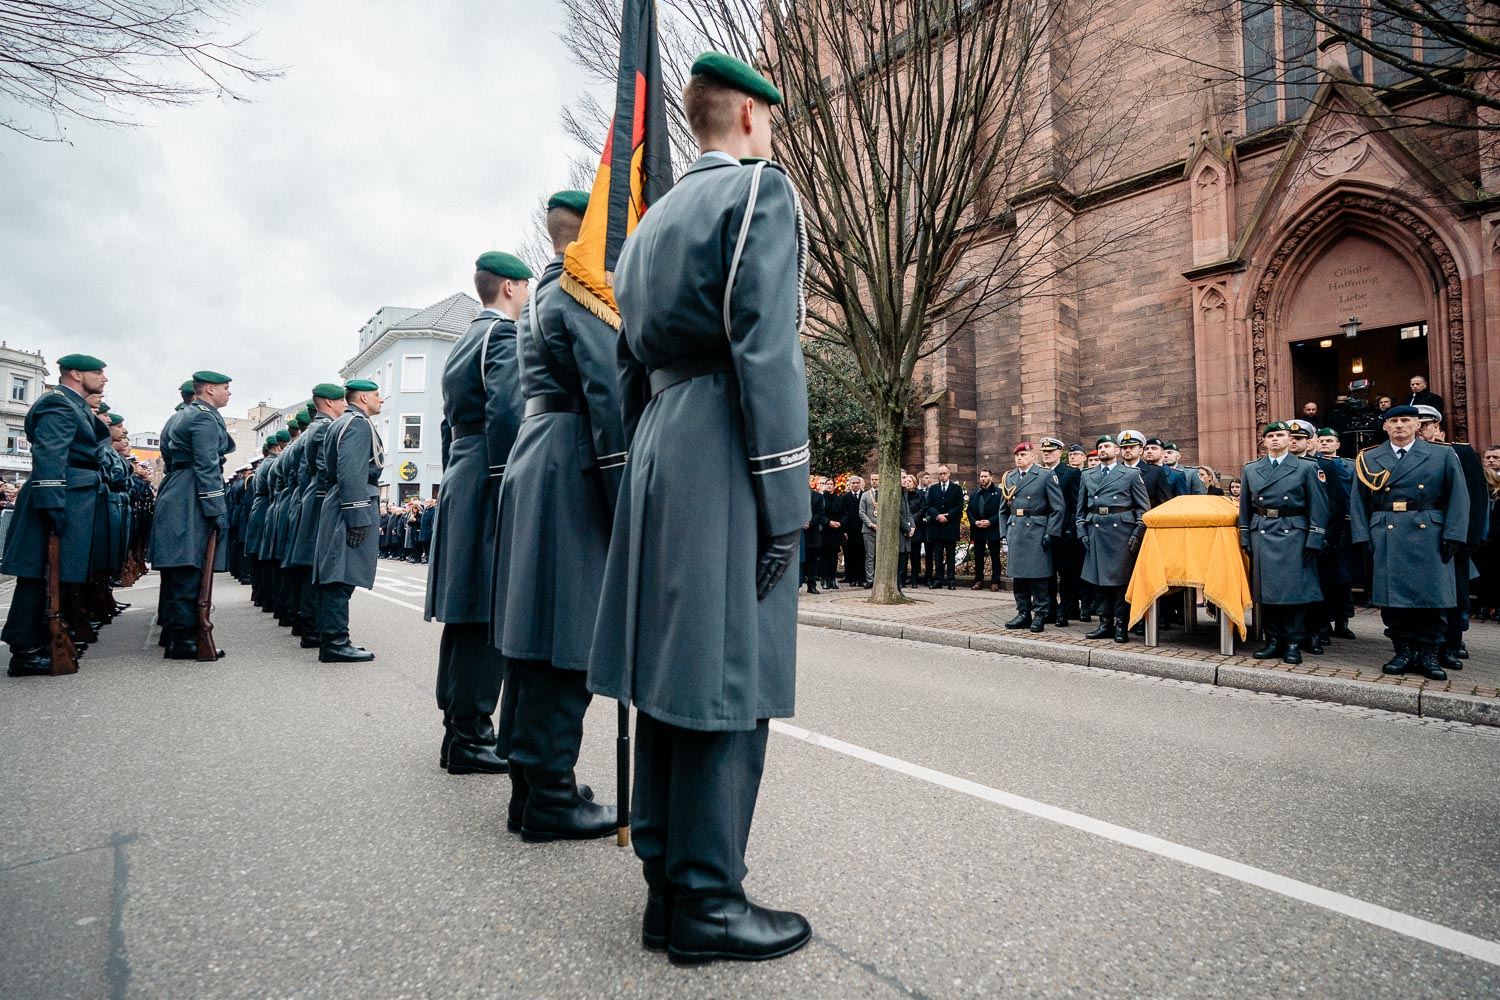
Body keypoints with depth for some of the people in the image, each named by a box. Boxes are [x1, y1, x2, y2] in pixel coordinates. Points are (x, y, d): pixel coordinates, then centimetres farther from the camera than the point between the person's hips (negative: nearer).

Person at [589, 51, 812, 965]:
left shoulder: (656, 217, 23)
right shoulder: (762, 189, -1)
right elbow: (765, 349, -15)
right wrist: (786, 495, -15)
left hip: (661, 449, 9)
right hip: (727, 454, -9)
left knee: (672, 673, 10)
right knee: (729, 681, -3)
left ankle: (667, 885, 21)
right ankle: (707, 904, 7)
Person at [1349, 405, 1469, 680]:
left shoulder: (1443, 456, 7)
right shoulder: (1367, 459, 8)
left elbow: (1458, 497, 2)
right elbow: (1358, 501, 6)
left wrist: (1453, 536, -7)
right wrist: (1362, 538, -3)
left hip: (1429, 537, 0)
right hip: (1385, 540, 0)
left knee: (1430, 595, 2)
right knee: (1391, 595, 2)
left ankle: (1427, 654, 13)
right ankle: (1403, 651, 13)